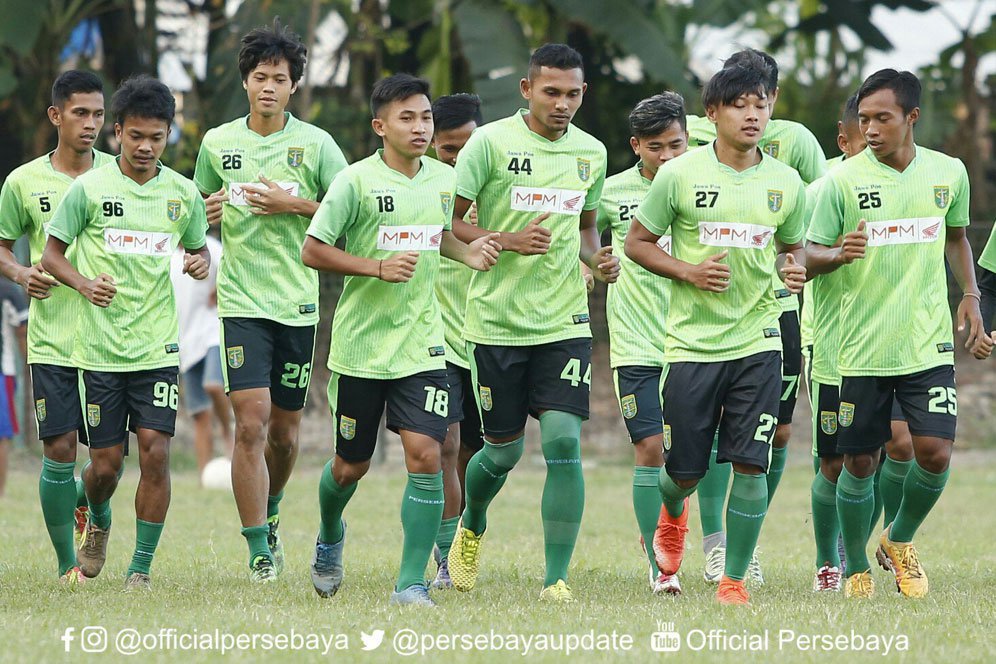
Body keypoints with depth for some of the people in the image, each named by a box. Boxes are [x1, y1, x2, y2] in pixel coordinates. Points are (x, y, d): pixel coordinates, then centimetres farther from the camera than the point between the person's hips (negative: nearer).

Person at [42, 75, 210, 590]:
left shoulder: (184, 194, 4)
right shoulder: (89, 189, -4)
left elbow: (198, 250, 19)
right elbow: (51, 254, 3)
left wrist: (201, 264, -4)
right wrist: (84, 283, -15)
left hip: (157, 345, 1)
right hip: (99, 347, -1)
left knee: (155, 451, -10)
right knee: (106, 461, 3)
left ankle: (141, 568, 0)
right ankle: (98, 522, 37)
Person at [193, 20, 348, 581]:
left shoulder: (316, 144, 0)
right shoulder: (217, 144, 5)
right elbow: (200, 211, 19)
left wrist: (297, 204, -13)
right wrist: (209, 213, -4)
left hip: (298, 303, 0)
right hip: (242, 302, 0)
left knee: (285, 431, 10)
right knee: (251, 423, -14)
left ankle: (270, 514, 39)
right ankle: (260, 551, -11)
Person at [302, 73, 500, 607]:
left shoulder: (443, 179, 5)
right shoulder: (357, 181, -10)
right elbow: (313, 250, -9)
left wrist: (466, 253, 3)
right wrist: (377, 267, -20)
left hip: (422, 343, 3)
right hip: (361, 343, -3)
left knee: (425, 455, -13)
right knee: (351, 466, 10)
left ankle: (411, 583, -7)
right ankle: (329, 537, 43)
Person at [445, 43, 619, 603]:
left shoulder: (591, 152, 7)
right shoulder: (491, 142, -7)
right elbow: (447, 222, -4)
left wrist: (597, 258, 2)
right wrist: (507, 242, -19)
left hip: (565, 323, 3)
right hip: (497, 321, -2)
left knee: (564, 442, -12)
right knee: (504, 452, 7)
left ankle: (557, 579, -7)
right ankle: (471, 527, 40)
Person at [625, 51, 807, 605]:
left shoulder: (786, 183, 3)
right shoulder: (680, 174, -5)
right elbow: (637, 242, 2)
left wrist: (796, 269, -4)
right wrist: (688, 272, -13)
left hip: (758, 341, 1)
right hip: (692, 343, -1)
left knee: (750, 465, -8)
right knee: (686, 469, 5)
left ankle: (734, 579, 3)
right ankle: (673, 513, 42)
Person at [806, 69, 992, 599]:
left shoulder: (949, 173, 4)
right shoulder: (843, 180, -5)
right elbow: (810, 254, -1)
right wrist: (839, 254, -23)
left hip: (928, 345, 2)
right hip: (863, 350, -2)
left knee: (935, 451, -9)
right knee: (859, 462, 2)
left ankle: (900, 541, 19)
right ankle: (857, 570, 21)